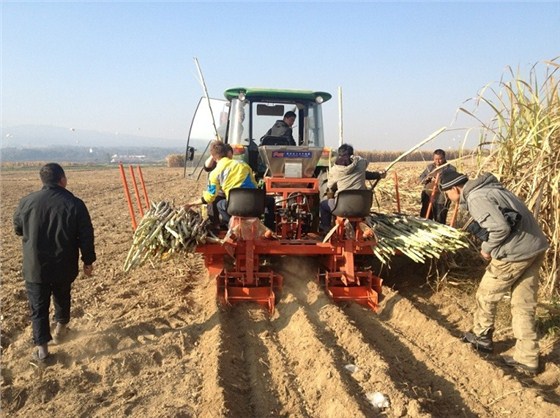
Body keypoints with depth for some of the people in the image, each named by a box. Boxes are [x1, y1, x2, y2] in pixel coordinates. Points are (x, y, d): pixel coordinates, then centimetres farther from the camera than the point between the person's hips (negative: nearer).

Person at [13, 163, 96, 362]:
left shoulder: (27, 202, -7)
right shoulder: (75, 204, -13)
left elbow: (18, 229, 10)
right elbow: (86, 236, -9)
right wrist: (88, 261, 3)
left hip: (35, 267, 0)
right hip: (64, 266, 0)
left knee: (39, 306, 10)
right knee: (62, 298, 24)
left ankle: (41, 346, 10)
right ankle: (60, 329, 41)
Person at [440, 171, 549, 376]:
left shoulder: (476, 197, -14)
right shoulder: (488, 188, 16)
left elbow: (500, 228, -24)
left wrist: (487, 249, -7)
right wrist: (491, 246, 13)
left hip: (516, 252, -9)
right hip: (535, 247, 9)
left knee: (486, 294, 12)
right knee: (524, 305, 13)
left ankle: (482, 337, 32)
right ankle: (527, 360, 19)